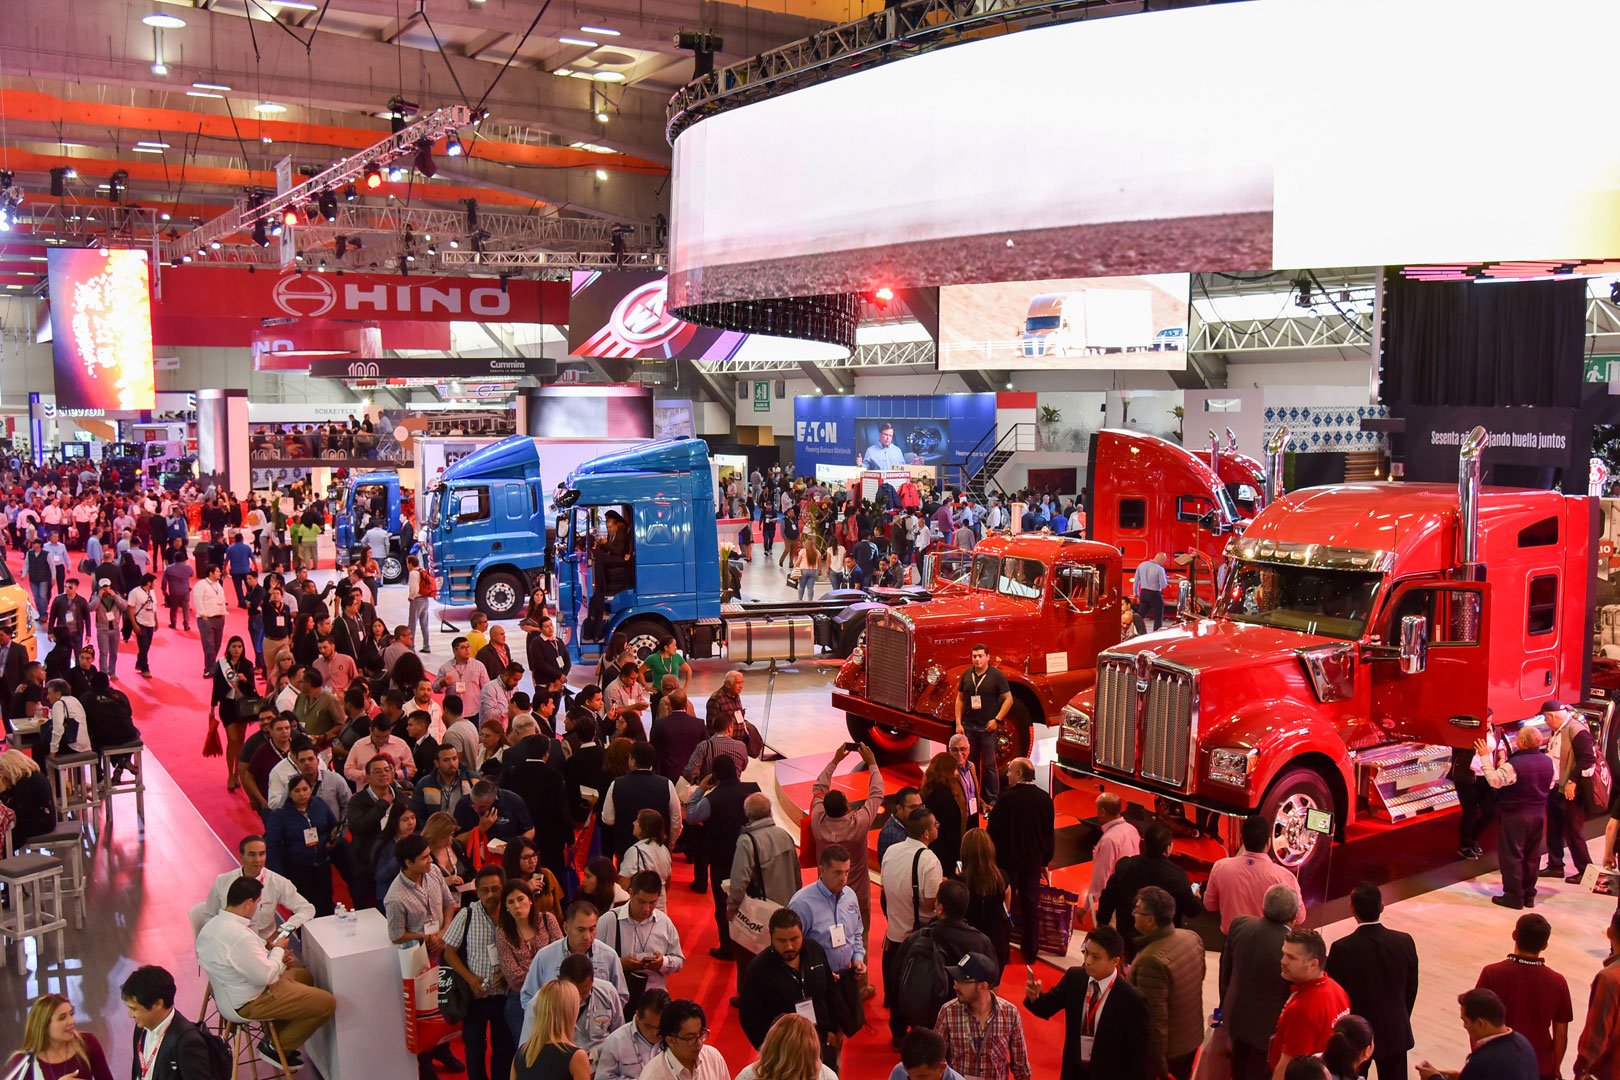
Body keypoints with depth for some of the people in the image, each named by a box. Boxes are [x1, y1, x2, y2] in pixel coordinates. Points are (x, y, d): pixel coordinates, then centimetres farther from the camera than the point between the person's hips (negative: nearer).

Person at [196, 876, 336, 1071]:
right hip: (249, 1003, -10)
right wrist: (278, 949, -8)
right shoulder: (240, 936, -32)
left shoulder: (212, 925, -1)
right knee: (327, 1003, -12)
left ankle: (277, 1039, 23)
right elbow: (265, 976, -25)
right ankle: (277, 1047, 5)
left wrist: (275, 956, 7)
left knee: (302, 975, 27)